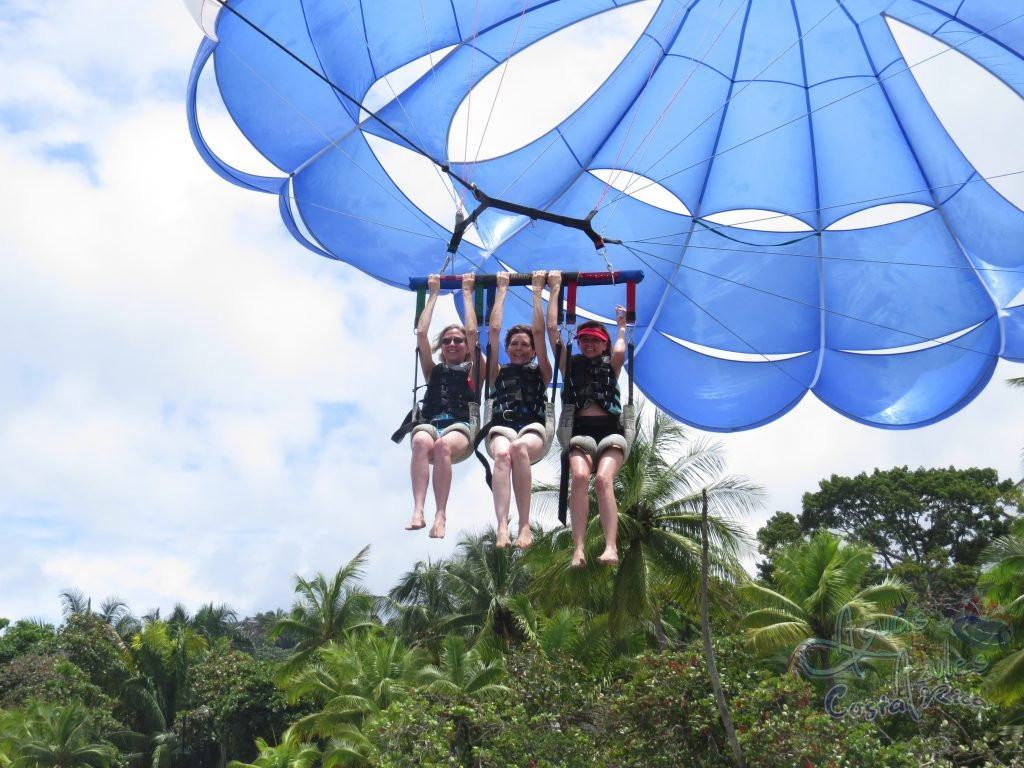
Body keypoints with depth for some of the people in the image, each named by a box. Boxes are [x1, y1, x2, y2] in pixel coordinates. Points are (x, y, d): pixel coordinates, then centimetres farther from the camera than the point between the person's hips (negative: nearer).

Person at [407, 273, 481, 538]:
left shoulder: (471, 370, 21)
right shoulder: (433, 370, 27)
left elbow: (471, 331, 12)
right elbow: (421, 333, 20)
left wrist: (467, 292, 20)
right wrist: (433, 294, 26)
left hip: (460, 429, -2)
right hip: (430, 425, 2)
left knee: (443, 445, -39)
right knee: (421, 441, -37)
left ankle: (440, 516, -46)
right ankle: (418, 511, -52)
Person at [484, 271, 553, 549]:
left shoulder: (540, 372, 22)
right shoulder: (498, 373, 24)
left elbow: (539, 331, 15)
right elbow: (494, 330, 21)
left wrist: (537, 291, 19)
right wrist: (502, 291, 25)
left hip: (532, 429, -1)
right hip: (501, 428, 1)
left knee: (519, 448, -38)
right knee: (502, 454, -37)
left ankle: (525, 525, -40)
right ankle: (502, 526, -53)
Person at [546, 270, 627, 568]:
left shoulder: (610, 365, 18)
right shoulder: (570, 364, 20)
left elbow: (619, 353, -6)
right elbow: (552, 329, 14)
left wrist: (622, 326, 11)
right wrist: (555, 289, 18)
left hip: (610, 431, 0)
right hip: (579, 432, 0)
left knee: (603, 479, -28)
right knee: (579, 476, -29)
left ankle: (611, 547, -38)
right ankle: (578, 549, -36)